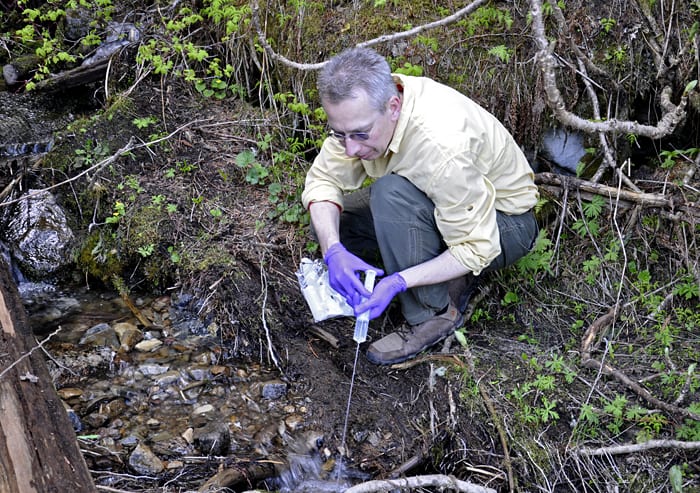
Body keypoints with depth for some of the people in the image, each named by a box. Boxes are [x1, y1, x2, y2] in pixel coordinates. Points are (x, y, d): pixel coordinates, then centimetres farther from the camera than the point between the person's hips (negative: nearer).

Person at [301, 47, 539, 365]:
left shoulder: (443, 146, -38)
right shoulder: (361, 110, -17)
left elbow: (477, 248, -30)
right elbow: (323, 179, -12)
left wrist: (398, 282, -38)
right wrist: (333, 251, -29)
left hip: (503, 223, -7)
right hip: (433, 205, 8)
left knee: (392, 193, -34)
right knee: (327, 219, -5)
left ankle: (434, 314, -16)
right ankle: (448, 275, 2)